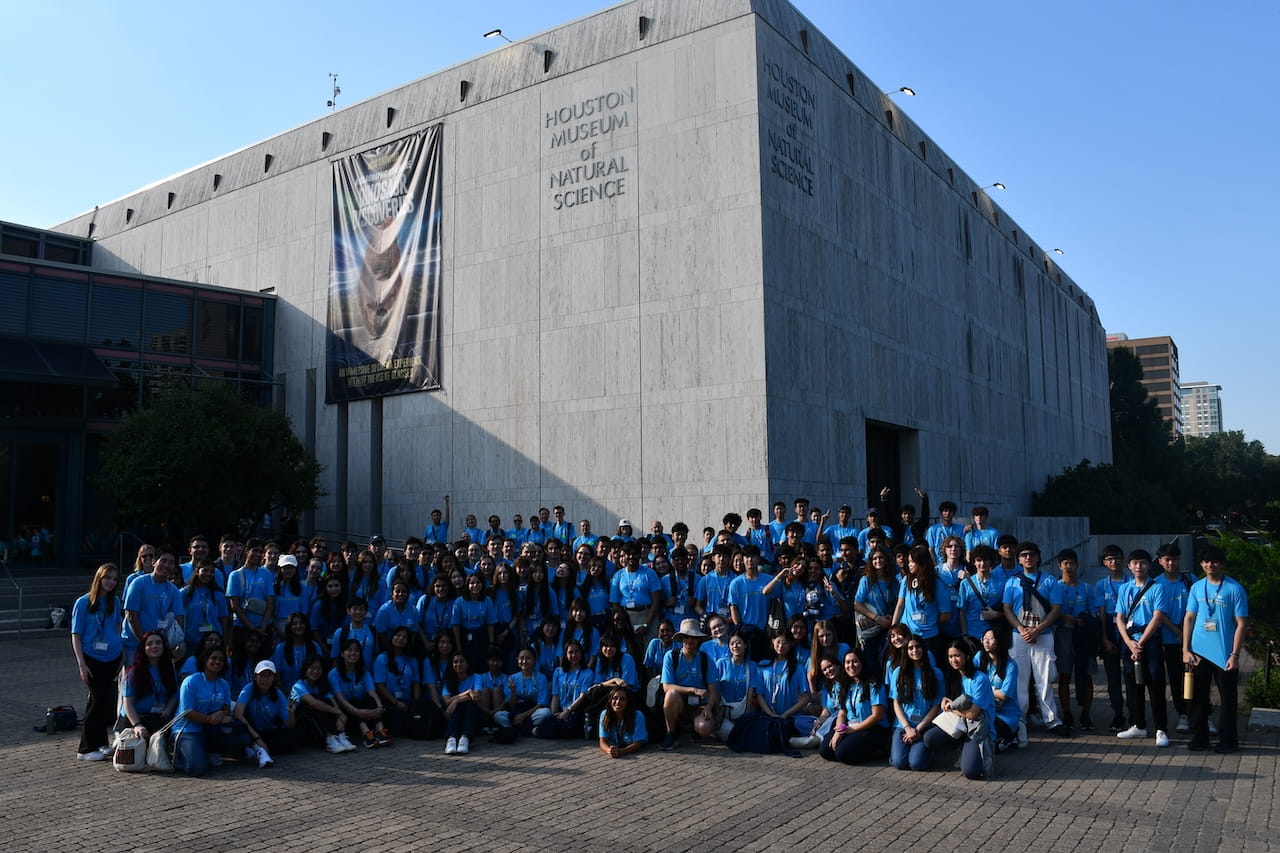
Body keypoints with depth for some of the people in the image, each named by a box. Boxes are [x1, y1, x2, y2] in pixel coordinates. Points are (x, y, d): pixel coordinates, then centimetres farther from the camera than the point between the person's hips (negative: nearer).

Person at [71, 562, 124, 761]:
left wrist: (122, 655, 15)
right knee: (99, 699, -8)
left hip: (112, 657, 4)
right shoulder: (83, 603, -6)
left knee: (107, 699, 8)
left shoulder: (115, 601, 6)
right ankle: (86, 749, 2)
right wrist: (81, 664, -12)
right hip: (91, 657, -4)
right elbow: (76, 635, -6)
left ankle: (100, 742, 22)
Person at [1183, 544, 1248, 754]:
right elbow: (1189, 618, 8)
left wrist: (1235, 654, -12)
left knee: (1228, 698, 6)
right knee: (1198, 696, 9)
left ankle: (1228, 739, 19)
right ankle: (1199, 736, 21)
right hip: (1199, 653, 4)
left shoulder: (1235, 589, -7)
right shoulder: (1197, 587, 5)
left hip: (1224, 655, -3)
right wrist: (1185, 649, 2)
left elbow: (1241, 624, -7)